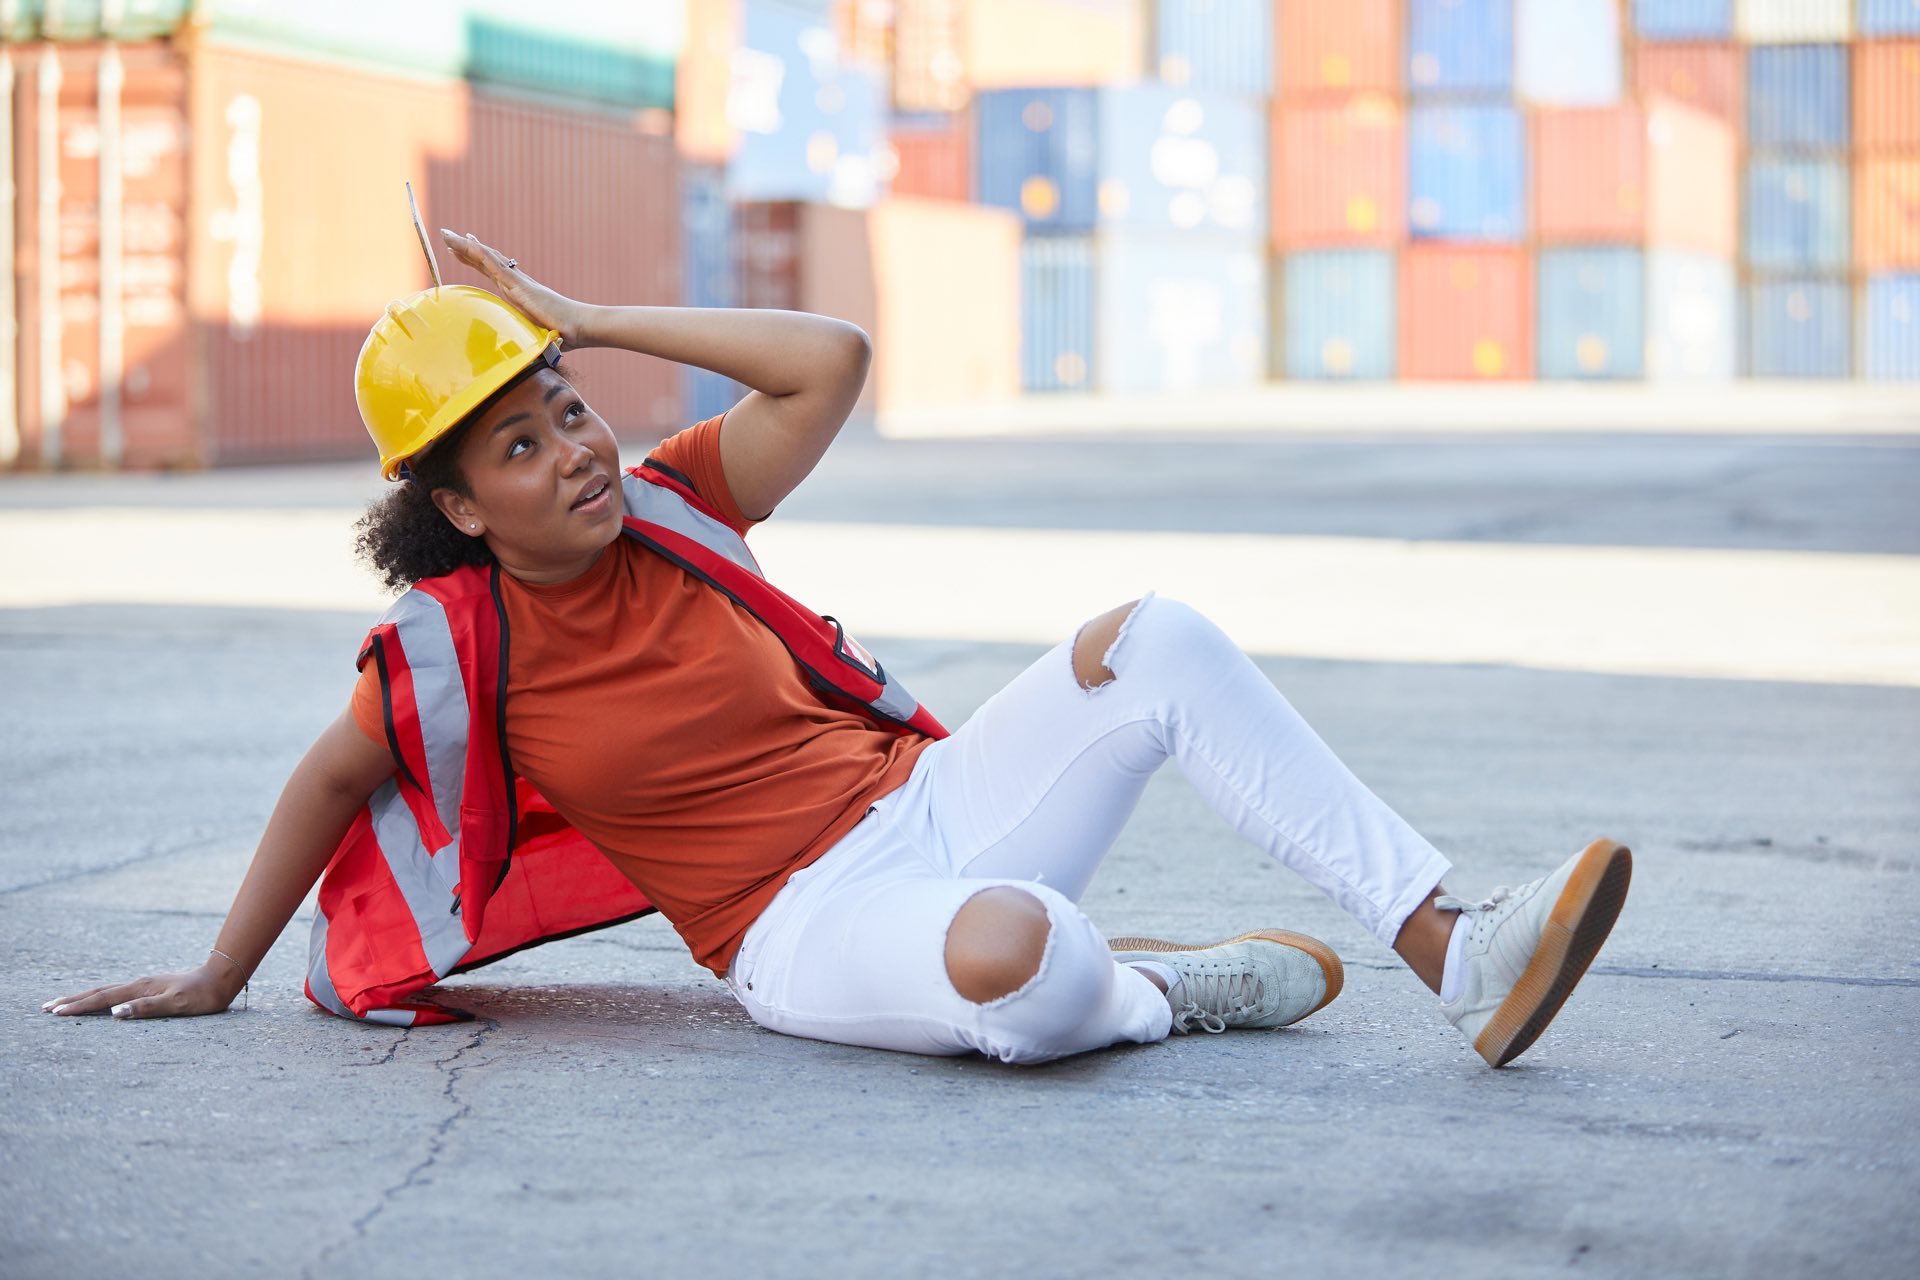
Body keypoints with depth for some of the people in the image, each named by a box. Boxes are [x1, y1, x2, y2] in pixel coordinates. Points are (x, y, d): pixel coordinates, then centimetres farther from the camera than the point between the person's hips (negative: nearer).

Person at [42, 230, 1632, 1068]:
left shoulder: (663, 511, 6)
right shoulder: (456, 649, -5)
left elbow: (835, 359, 4)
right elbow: (327, 783, 10)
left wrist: (591, 321, 3)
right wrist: (220, 977, 18)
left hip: (931, 803, 6)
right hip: (806, 928, -6)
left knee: (1156, 639, -18)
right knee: (1009, 958, -44)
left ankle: (1456, 953, -22)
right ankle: (1178, 988, -7)